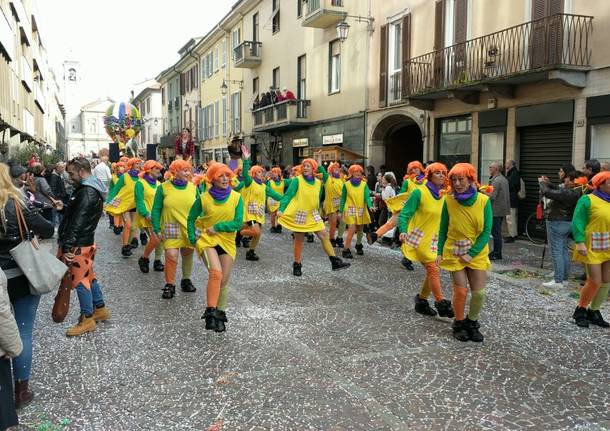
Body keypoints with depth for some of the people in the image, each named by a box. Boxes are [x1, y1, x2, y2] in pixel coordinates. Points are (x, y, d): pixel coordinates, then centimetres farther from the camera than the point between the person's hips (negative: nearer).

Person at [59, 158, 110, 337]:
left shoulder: (87, 192, -20)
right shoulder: (90, 188, 13)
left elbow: (78, 222, -25)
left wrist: (67, 246, -26)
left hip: (79, 245, -10)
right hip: (84, 241, 10)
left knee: (80, 280, -2)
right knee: (88, 276, 19)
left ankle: (87, 319, 8)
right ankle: (100, 309, 32)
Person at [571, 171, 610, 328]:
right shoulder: (587, 200, -9)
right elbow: (578, 222, -13)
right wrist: (580, 242, -23)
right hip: (593, 248, -7)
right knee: (595, 281, -7)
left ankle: (594, 311, 23)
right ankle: (580, 311, 13)